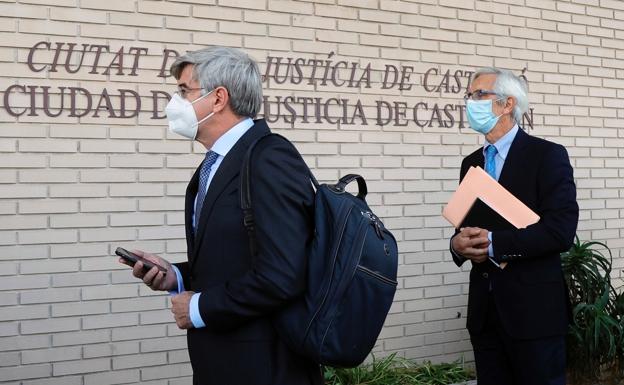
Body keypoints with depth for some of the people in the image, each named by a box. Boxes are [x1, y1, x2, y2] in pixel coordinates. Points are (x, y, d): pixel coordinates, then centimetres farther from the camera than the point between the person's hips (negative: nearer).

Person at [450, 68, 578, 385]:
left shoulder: (548, 156, -7)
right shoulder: (471, 163, 14)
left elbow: (560, 231, -17)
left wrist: (493, 243, -19)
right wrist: (459, 243, -6)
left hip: (534, 310, -6)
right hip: (484, 309, 6)